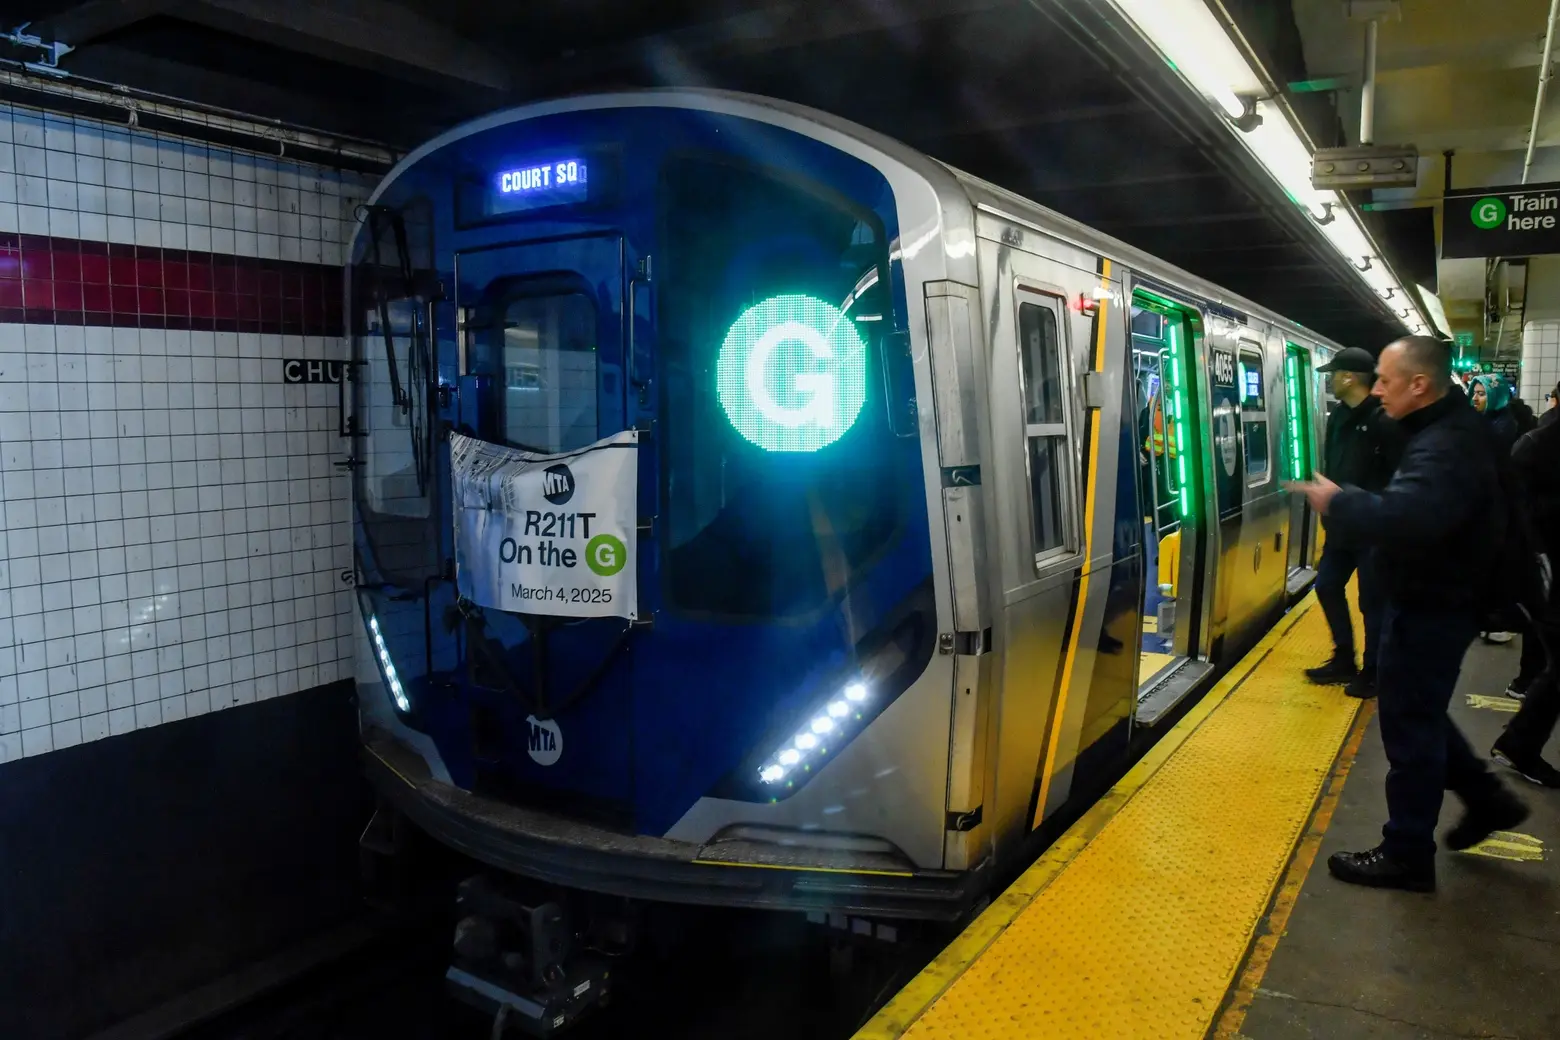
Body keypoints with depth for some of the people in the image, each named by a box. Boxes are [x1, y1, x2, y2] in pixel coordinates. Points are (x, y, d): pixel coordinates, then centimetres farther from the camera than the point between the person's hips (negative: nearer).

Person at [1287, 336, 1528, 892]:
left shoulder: (1446, 447, -27)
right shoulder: (1448, 430, 9)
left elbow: (1403, 518, -43)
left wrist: (1337, 502, -29)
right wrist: (1346, 498, -2)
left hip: (1431, 607, -10)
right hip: (1434, 597, 10)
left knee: (1410, 726, 1)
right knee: (1419, 711, 24)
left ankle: (1406, 856, 14)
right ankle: (1486, 797, 38)